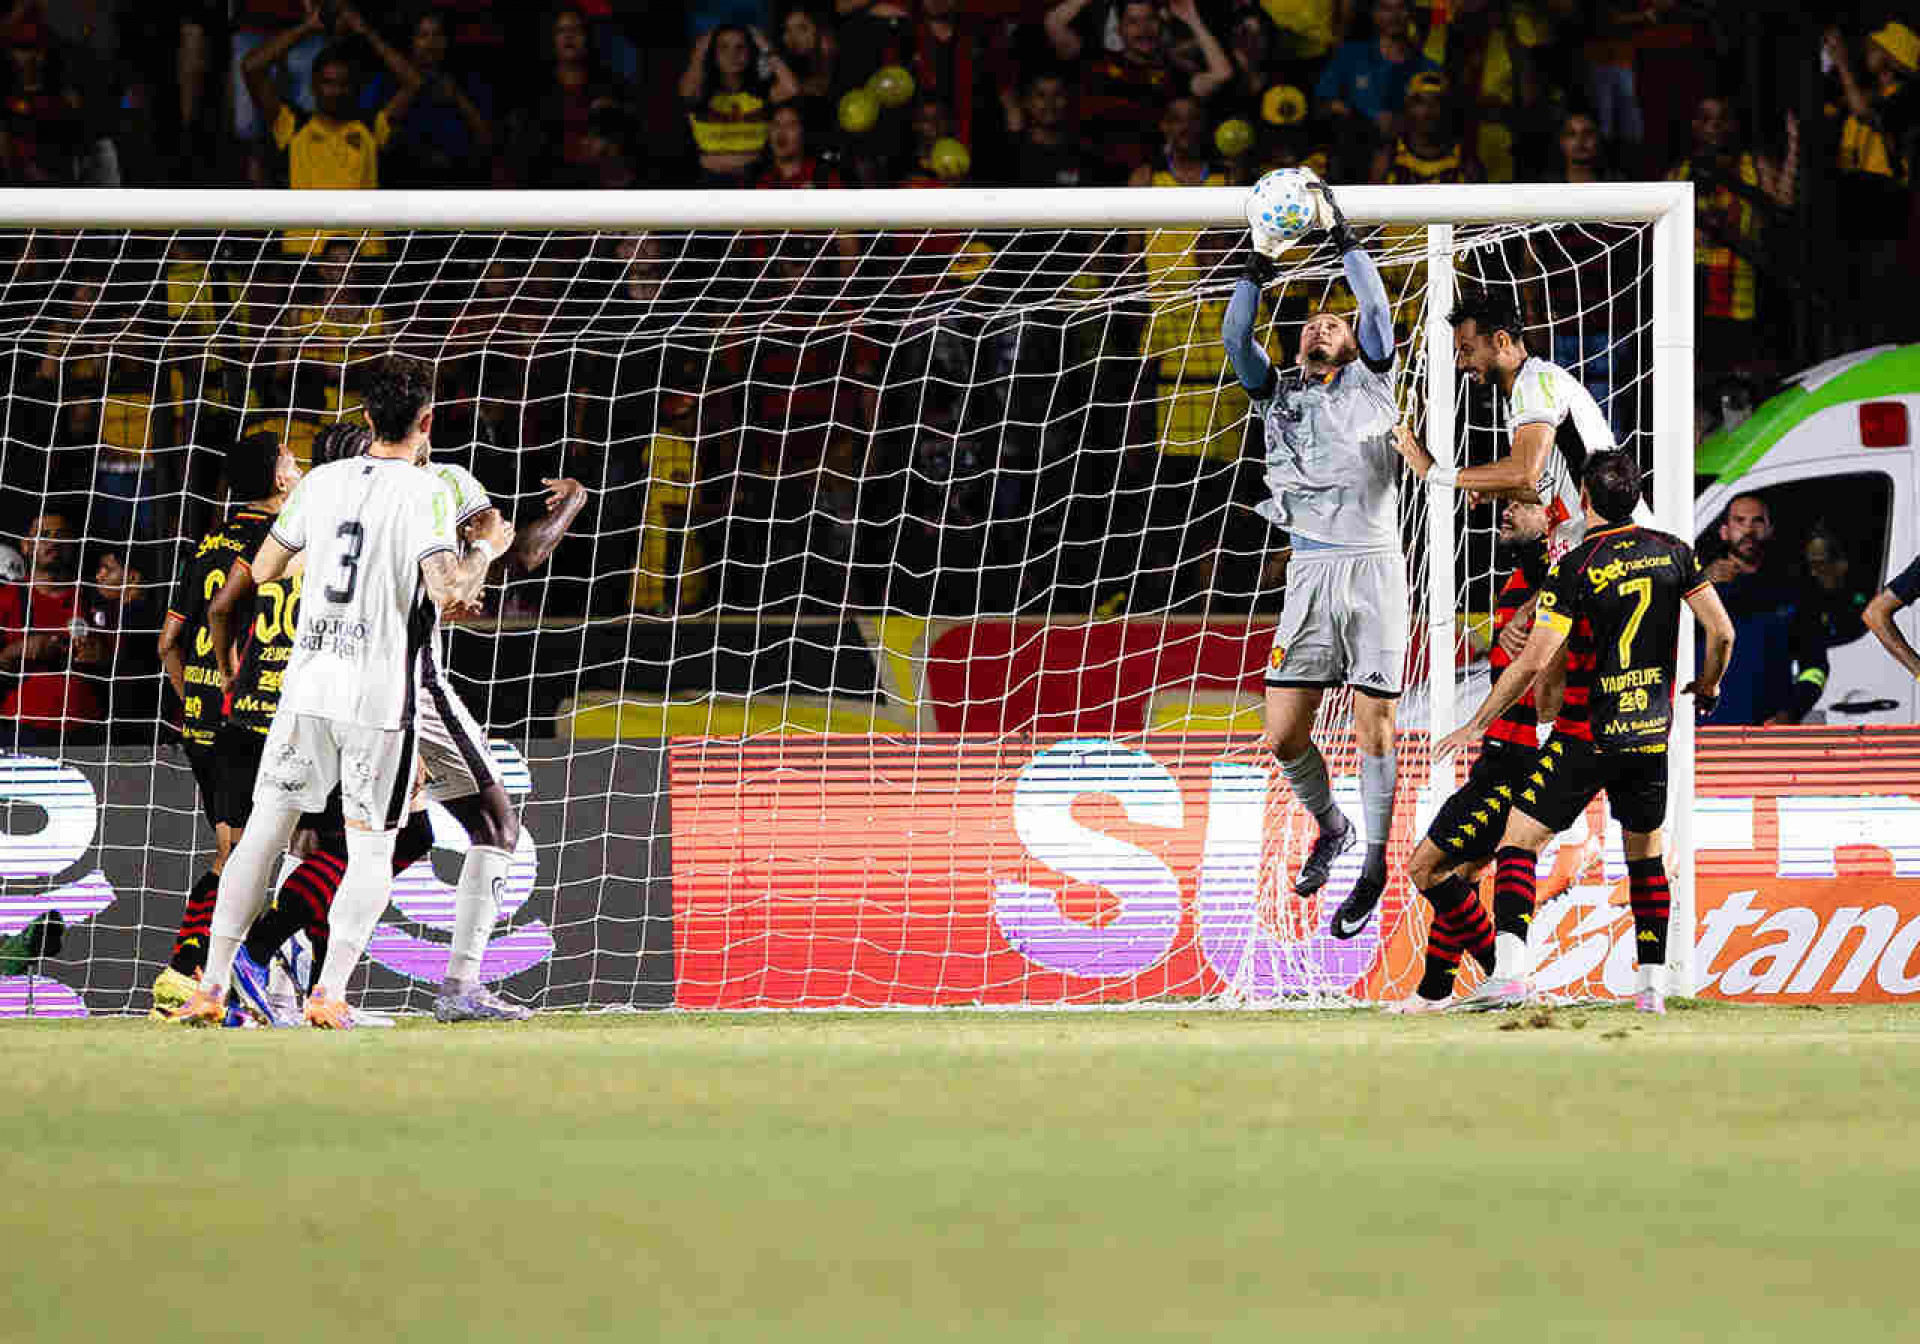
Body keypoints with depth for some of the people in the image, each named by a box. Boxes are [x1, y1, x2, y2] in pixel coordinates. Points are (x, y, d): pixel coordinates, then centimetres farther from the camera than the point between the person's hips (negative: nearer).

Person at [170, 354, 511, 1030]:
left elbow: (262, 569, 14)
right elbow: (447, 592, -21)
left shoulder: (323, 481, 5)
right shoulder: (425, 492, -9)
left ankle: (212, 986, 9)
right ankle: (329, 992, -9)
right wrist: (486, 550, -1)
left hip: (307, 686, 4)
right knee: (370, 850, 5)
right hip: (382, 695, -4)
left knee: (264, 829, 11)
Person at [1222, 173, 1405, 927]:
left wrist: (1340, 235, -6)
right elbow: (1234, 337, -1)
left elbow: (1378, 310, -6)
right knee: (1283, 735, 0)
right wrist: (1261, 261, -5)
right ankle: (1331, 829, 27)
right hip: (1311, 576, 3)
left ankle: (1374, 867, 6)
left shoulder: (1370, 382, 8)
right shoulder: (1278, 394, 13)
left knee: (1373, 725, -4)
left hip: (1373, 568, -3)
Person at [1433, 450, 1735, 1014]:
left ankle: (1510, 970, -17)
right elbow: (1722, 632, 0)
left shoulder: (1574, 568, -12)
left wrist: (1475, 724, -7)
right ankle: (1652, 984, 14)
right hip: (1651, 734, 4)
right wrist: (1707, 684, 22)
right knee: (1646, 854, 20)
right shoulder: (1673, 553, 1)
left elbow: (1533, 661, -16)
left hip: (1585, 735, -4)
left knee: (1519, 840, 2)